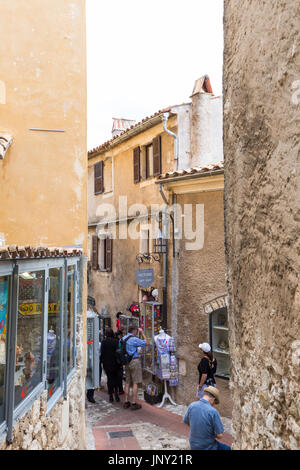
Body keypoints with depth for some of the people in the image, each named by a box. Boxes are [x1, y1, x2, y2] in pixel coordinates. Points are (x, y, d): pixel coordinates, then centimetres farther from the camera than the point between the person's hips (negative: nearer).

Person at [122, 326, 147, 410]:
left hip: (127, 362, 8)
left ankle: (126, 402, 19)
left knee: (127, 382, 14)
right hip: (134, 361, -8)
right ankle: (133, 404, 1)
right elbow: (145, 343, -6)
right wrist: (142, 333, 2)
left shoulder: (123, 338, 8)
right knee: (135, 383, -1)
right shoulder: (134, 339, -15)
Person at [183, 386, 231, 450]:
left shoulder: (192, 406, -10)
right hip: (208, 447, -5)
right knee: (227, 448, 23)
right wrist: (214, 435, 2)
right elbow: (220, 435, -20)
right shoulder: (213, 412, -25)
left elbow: (186, 422, 7)